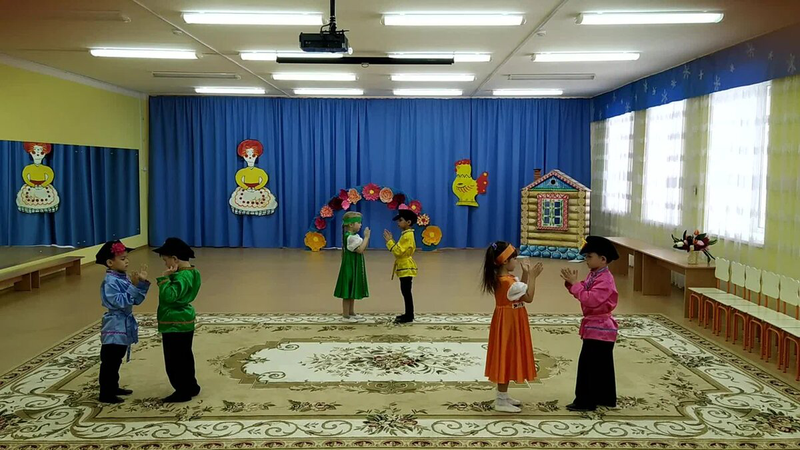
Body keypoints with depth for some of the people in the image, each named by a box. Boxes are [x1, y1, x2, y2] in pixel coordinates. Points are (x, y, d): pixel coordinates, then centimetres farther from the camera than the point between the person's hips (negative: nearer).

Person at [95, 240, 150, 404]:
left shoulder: (124, 278, 7)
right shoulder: (110, 282, -19)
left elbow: (137, 300, 7)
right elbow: (120, 302, -27)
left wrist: (142, 283, -4)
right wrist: (134, 286, -30)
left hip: (124, 327, 9)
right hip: (114, 328, -9)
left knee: (116, 361, 21)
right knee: (109, 363, 0)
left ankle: (114, 387, 33)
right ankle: (105, 394, 7)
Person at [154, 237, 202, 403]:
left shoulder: (182, 277, -24)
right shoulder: (190, 273, 7)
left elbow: (168, 296, -34)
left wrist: (164, 278, -27)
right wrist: (169, 277, 8)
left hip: (175, 324, -10)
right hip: (184, 322, 10)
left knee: (174, 360, 1)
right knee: (184, 357, 19)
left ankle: (183, 391, 9)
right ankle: (191, 387, 29)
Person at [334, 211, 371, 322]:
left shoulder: (354, 236, 13)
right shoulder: (350, 237, -19)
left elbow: (362, 250, 14)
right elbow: (360, 250, -25)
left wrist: (366, 238, 1)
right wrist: (366, 237, -19)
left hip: (355, 268, 10)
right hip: (350, 268, -10)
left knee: (352, 291, 16)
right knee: (348, 291, -4)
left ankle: (351, 312, 26)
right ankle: (345, 315, 1)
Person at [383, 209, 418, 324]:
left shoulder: (407, 235, -18)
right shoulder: (406, 234, 14)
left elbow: (398, 251, -22)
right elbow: (399, 249, 15)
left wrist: (389, 241, -16)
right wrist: (391, 240, 9)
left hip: (406, 268, -10)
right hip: (405, 268, 10)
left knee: (406, 291, -6)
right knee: (405, 292, 14)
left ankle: (409, 316, -1)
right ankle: (408, 314, 21)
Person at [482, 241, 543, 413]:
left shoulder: (501, 278, 7)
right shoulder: (509, 281, -24)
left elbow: (519, 290, 14)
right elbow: (528, 297, -19)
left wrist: (525, 274, 7)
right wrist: (532, 276, -14)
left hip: (509, 322, 10)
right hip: (508, 324, -10)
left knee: (507, 359, 16)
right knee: (506, 359, -3)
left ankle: (503, 396, 26)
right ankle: (501, 401, 4)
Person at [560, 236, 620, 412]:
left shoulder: (605, 279, -22)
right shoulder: (594, 275, 9)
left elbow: (590, 299, -31)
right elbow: (584, 294, 13)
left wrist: (575, 283, -26)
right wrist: (571, 283, -3)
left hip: (599, 328, -10)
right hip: (595, 326, 10)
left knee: (588, 363, -6)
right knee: (601, 365, 17)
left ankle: (585, 401, 1)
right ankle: (605, 399, 27)